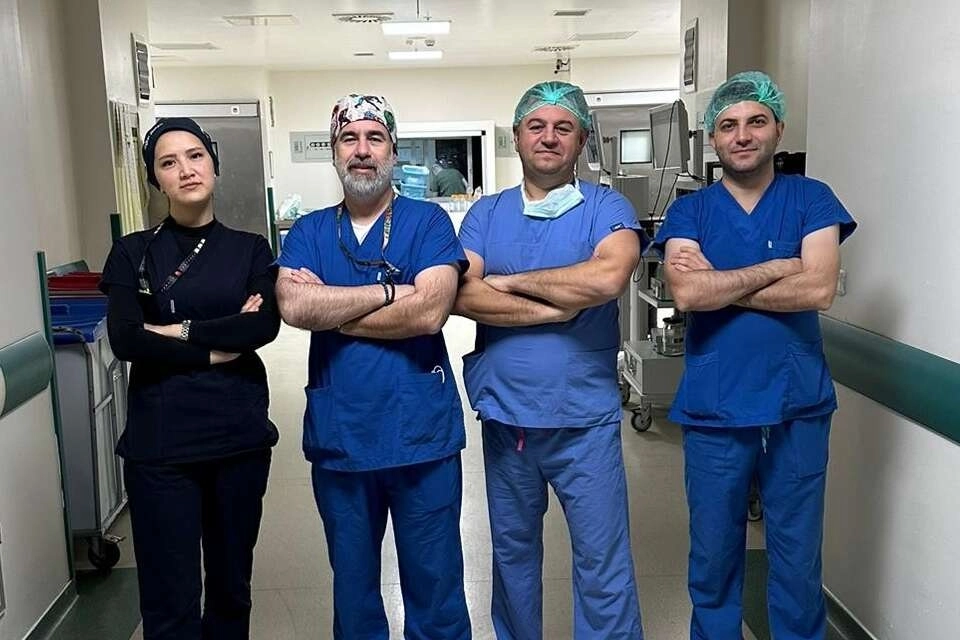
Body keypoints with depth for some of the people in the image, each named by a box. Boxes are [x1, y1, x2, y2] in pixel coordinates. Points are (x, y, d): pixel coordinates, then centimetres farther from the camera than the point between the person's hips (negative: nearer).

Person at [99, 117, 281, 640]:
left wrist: (181, 331, -13)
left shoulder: (250, 249, 7)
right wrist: (220, 347, -11)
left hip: (239, 435, 2)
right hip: (160, 442, -1)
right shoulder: (133, 253, 4)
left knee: (231, 586, 14)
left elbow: (266, 324, -10)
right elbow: (126, 340, -11)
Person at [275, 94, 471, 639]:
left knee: (435, 585, 11)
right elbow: (294, 308, -13)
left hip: (421, 434, -2)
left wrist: (330, 308, -11)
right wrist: (389, 292, -15)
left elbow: (430, 311, -18)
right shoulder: (309, 232, 5)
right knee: (353, 586, 19)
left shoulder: (428, 222, -2)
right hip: (338, 437, 3)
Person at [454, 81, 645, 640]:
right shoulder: (485, 214, 5)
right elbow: (463, 296, -11)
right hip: (504, 414, 4)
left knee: (603, 563, 5)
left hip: (585, 419, -3)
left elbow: (609, 278, -25)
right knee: (513, 552, 21)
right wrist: (555, 308, -17)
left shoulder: (607, 208, -4)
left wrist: (510, 282, -14)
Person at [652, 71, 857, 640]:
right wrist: (777, 267, -14)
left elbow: (820, 289, -14)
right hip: (713, 412, 0)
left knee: (798, 561, 12)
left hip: (799, 409, 0)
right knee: (714, 558, 13)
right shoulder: (689, 211, 1)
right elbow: (687, 294, -16)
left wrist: (718, 285, -12)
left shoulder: (812, 199, 1)